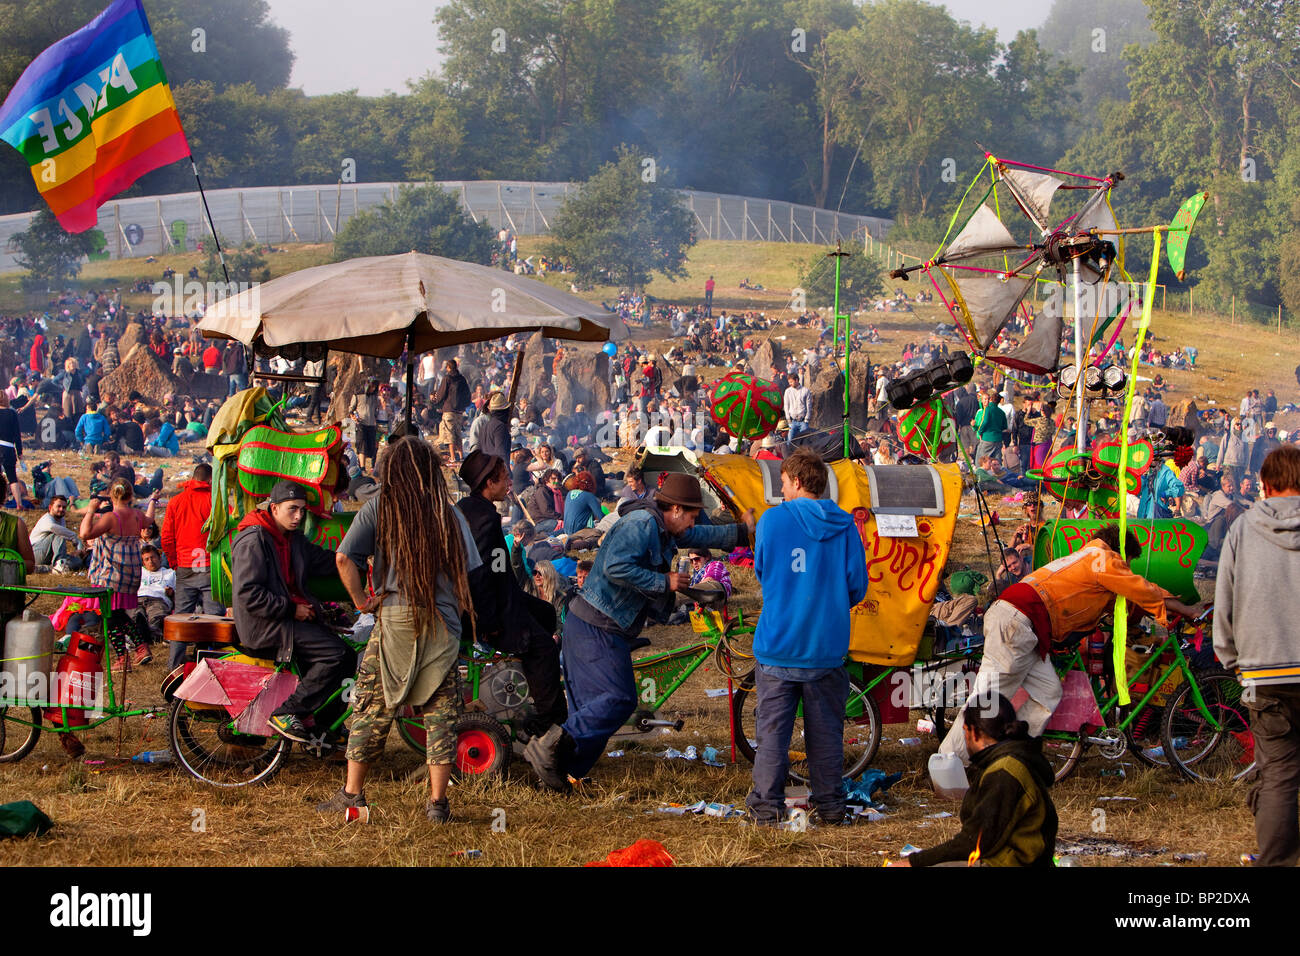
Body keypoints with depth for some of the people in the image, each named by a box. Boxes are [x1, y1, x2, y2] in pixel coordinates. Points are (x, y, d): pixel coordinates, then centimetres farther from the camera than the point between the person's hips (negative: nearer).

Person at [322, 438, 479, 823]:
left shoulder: (378, 508, 0)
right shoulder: (449, 514, 4)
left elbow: (344, 558, -9)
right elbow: (463, 575, 3)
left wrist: (361, 600, 2)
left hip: (393, 618, -1)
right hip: (442, 624, 1)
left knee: (372, 708, 9)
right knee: (440, 712, 5)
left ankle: (352, 793, 14)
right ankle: (437, 801, 3)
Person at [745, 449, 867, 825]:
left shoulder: (773, 519, -5)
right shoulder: (844, 524, 0)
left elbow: (761, 570, 9)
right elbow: (857, 585, 3)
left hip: (778, 643, -2)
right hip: (827, 647, 2)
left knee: (773, 728, 3)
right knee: (826, 729, 11)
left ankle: (766, 807, 3)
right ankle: (829, 805, 15)